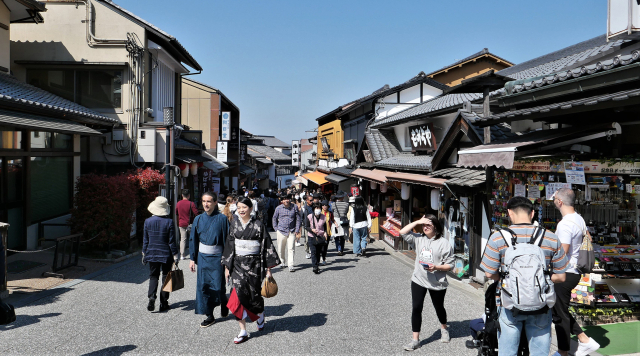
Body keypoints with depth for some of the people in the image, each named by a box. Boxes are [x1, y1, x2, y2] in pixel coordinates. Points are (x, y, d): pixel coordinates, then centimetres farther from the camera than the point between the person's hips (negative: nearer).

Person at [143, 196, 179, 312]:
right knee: (166, 277, 9)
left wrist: (144, 254, 14)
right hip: (166, 255, -2)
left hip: (152, 254, 2)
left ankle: (152, 297, -9)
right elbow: (172, 241, -9)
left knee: (153, 276, 12)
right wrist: (175, 255, -2)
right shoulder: (169, 222, -12)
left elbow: (145, 240, 3)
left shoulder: (148, 221, -4)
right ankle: (163, 303, 13)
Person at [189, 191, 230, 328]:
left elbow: (227, 239, -7)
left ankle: (223, 301, 33)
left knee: (217, 286, -1)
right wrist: (192, 258, 7)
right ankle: (209, 316, 15)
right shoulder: (199, 219, 4)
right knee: (203, 286, 3)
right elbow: (194, 239, 9)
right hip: (202, 256, 4)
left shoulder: (222, 218, -8)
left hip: (217, 257, -3)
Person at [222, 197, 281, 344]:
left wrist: (268, 268, -4)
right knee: (239, 294, -4)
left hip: (254, 264, -2)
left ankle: (260, 314, 40)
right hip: (237, 264, 3)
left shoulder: (258, 225, -5)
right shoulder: (234, 224, 5)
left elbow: (266, 246, -3)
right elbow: (230, 245, 10)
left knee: (254, 293, 5)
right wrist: (227, 266, 8)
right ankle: (243, 331, 4)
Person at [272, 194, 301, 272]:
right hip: (281, 231, 1)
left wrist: (297, 230, 1)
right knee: (281, 249, 10)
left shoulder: (294, 207, 2)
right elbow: (274, 219, 15)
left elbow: (298, 219, 8)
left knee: (291, 248, -9)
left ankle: (291, 265, -7)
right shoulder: (278, 208, 2)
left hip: (291, 232, -1)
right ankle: (282, 262, 31)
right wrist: (276, 229, 7)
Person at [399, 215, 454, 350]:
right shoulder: (418, 239, 2)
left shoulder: (444, 243, -9)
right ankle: (415, 339, 7)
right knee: (416, 308, -2)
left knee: (439, 308, 18)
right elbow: (402, 232, -5)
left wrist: (436, 267, -25)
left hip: (437, 282, -2)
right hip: (418, 280, 2)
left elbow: (450, 265, -9)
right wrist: (417, 222, -9)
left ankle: (444, 329, 47)